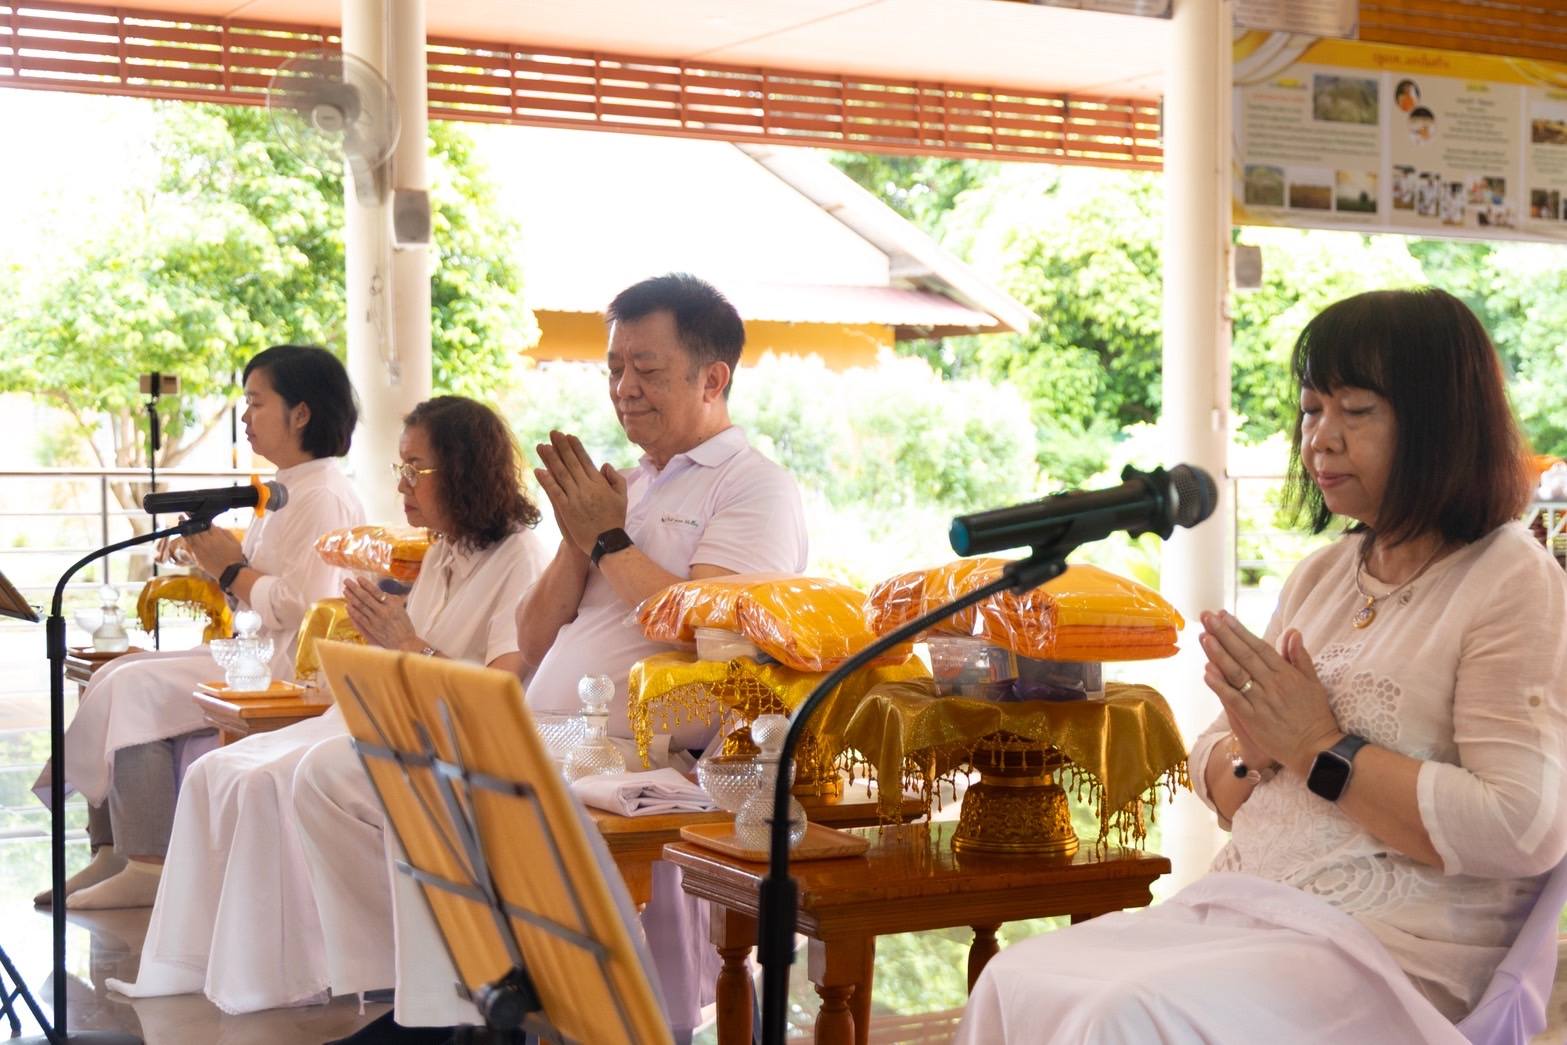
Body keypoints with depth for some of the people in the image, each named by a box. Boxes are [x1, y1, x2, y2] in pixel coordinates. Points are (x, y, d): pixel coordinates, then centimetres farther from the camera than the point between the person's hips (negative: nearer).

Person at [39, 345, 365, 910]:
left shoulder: (322, 498, -14)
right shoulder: (288, 492, 19)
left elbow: (302, 607, -23)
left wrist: (231, 570, -11)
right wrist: (215, 560, 5)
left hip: (288, 670, -11)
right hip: (253, 653, 11)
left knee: (134, 690, -19)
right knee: (114, 676, 1)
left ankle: (148, 867, -15)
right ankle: (114, 853, -3)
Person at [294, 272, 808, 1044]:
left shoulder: (757, 489, -1)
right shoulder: (621, 488, 22)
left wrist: (610, 539, -5)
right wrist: (578, 536, 4)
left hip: (635, 754, -9)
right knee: (331, 773, -2)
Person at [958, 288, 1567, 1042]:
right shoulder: (1320, 576, 15)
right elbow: (1214, 776, 18)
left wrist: (1320, 749, -15)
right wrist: (1253, 750, -6)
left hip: (1386, 946, -7)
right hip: (1239, 907, 7)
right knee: (1013, 984, -13)